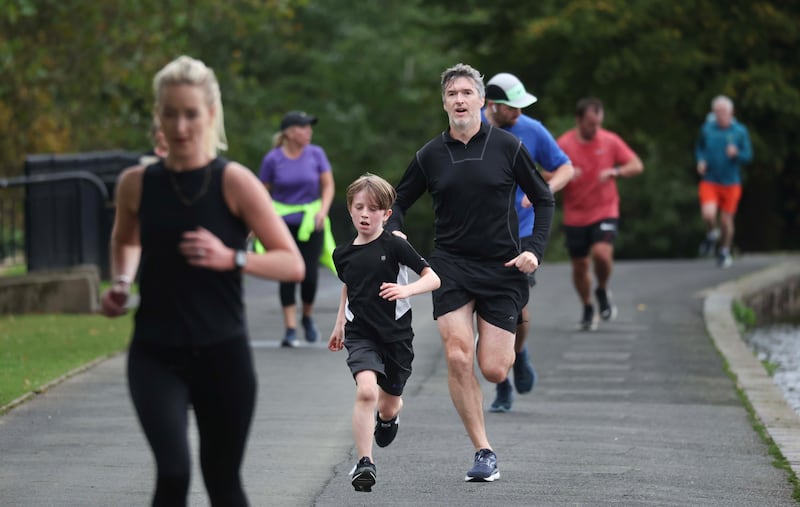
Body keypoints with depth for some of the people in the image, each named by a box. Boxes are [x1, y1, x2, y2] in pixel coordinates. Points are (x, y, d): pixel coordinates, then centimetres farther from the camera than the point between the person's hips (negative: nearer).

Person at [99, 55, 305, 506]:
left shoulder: (234, 182, -6)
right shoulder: (137, 184, 1)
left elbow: (293, 264, -7)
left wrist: (231, 259, -22)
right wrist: (121, 283, 4)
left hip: (223, 354, -1)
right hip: (156, 354, 1)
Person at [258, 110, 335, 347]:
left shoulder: (316, 154, -1)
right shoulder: (272, 159, -4)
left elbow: (328, 185, 4)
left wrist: (323, 209, -12)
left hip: (311, 222, 1)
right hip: (283, 223, -1)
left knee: (310, 274, -4)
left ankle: (307, 317, 24)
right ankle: (290, 329, -1)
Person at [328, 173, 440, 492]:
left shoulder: (394, 246, -10)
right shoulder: (343, 254, 2)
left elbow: (433, 278, -11)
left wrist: (406, 290, -28)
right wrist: (339, 326, 25)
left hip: (396, 334, -1)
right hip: (360, 334, 1)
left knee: (389, 406, 12)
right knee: (366, 389, -24)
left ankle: (388, 416, 52)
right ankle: (365, 464, -21)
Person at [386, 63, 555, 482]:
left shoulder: (507, 146, -2)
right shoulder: (430, 155, 3)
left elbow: (543, 200, 5)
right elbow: (398, 201, 15)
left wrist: (534, 249, -8)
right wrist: (393, 231, -7)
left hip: (502, 269, -1)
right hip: (451, 266, 1)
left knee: (494, 371, -5)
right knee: (458, 359, -15)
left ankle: (505, 343, 35)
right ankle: (483, 452, -4)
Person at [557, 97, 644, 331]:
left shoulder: (610, 141, -1)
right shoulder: (564, 144, -4)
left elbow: (637, 165, 2)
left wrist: (615, 172, -17)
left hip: (605, 212, -1)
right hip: (575, 215, 1)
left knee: (602, 253, -23)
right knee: (580, 265, 6)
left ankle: (602, 291, 7)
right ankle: (588, 309, 29)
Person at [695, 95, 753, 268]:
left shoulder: (740, 131, -5)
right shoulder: (707, 129, -2)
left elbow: (748, 155, 0)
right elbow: (699, 148, 14)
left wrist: (736, 154, -21)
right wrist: (701, 161, -6)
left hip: (731, 183, 0)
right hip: (709, 181, 0)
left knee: (726, 220, 6)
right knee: (708, 215, -21)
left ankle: (725, 252, 31)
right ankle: (712, 235, 15)